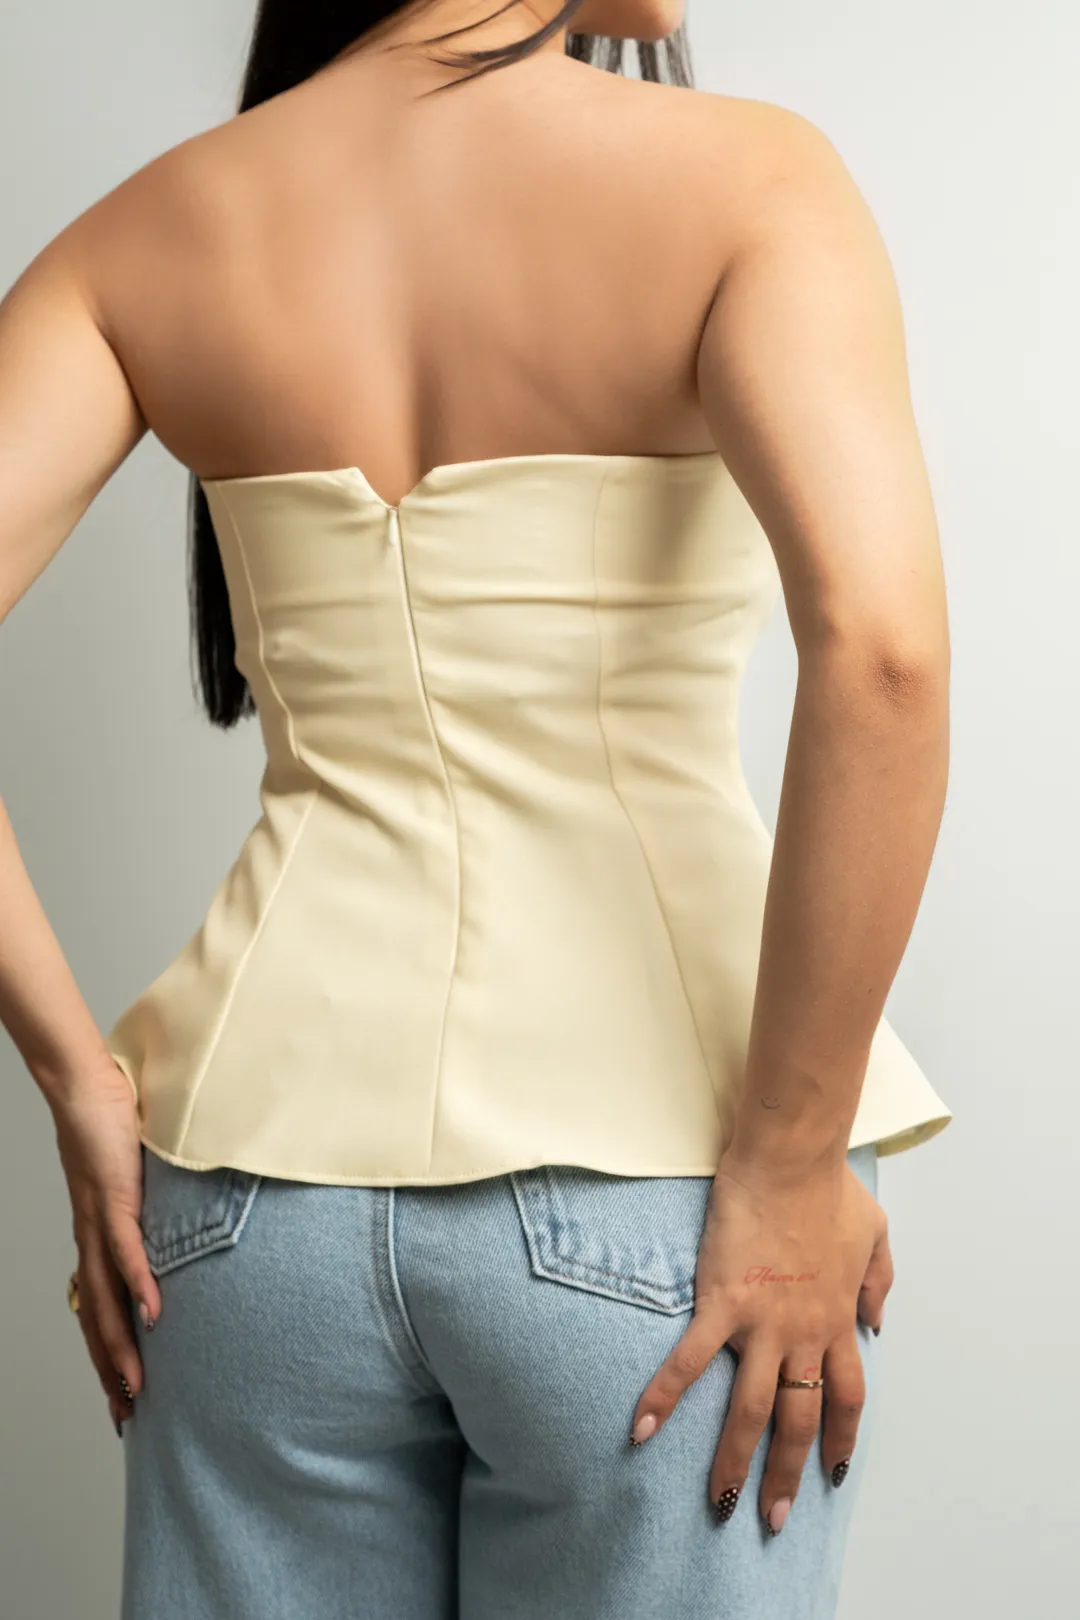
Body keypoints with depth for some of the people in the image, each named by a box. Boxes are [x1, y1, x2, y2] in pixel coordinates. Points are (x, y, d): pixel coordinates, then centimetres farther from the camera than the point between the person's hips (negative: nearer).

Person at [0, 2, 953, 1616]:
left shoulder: (150, 231, 4)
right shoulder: (739, 173, -7)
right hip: (643, 1173, -3)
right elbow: (878, 642, -22)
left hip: (271, 1172, 4)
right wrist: (792, 1167, -14)